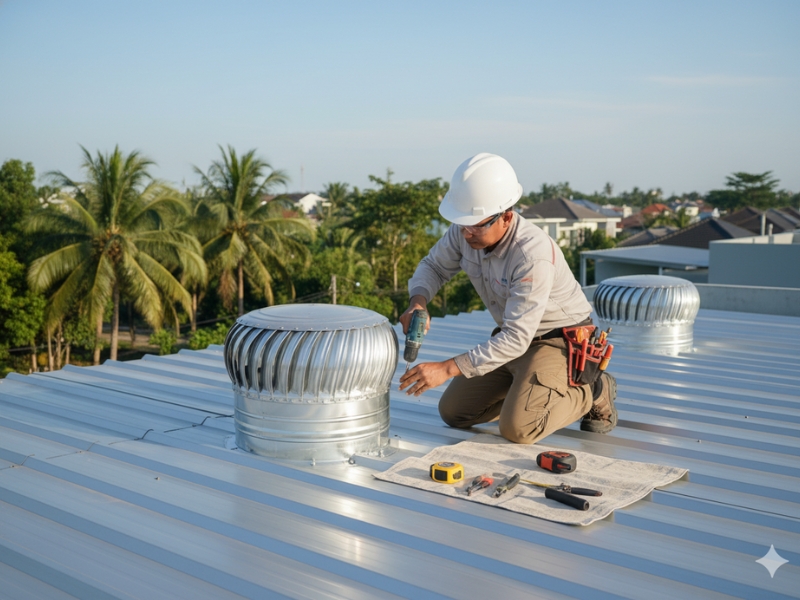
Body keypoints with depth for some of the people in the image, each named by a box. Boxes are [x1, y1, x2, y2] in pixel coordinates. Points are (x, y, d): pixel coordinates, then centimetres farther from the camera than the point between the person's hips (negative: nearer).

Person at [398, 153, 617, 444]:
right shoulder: (466, 229, -14)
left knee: (516, 428, -24)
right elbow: (433, 266, 4)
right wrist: (418, 302, -19)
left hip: (559, 340, -7)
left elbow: (516, 340, -35)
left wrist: (447, 368, -39)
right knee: (453, 412, 3)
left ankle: (591, 393, 1)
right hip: (516, 335, 7)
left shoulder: (533, 254, -35)